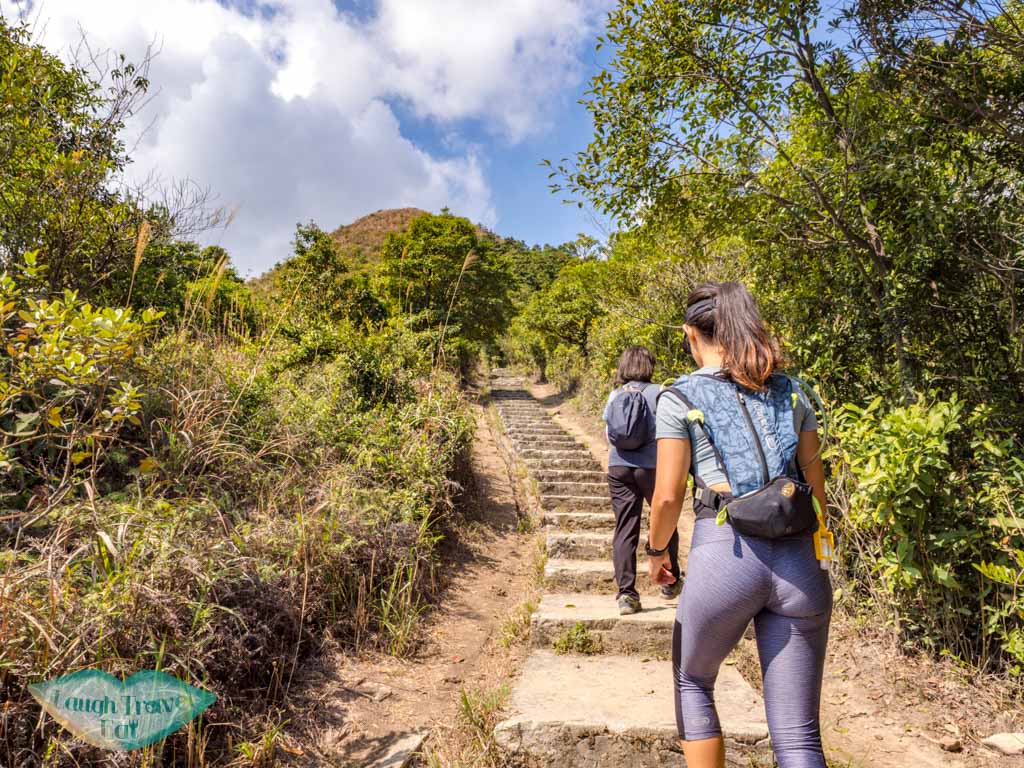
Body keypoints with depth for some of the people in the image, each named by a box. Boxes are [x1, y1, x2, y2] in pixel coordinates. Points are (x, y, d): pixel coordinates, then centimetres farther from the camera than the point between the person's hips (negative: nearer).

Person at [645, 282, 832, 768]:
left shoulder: (680, 398, 0)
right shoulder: (791, 391, 13)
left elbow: (668, 495, -3)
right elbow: (815, 482, 14)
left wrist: (656, 551, 15)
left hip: (725, 553, -3)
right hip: (800, 562, 4)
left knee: (691, 681, 25)